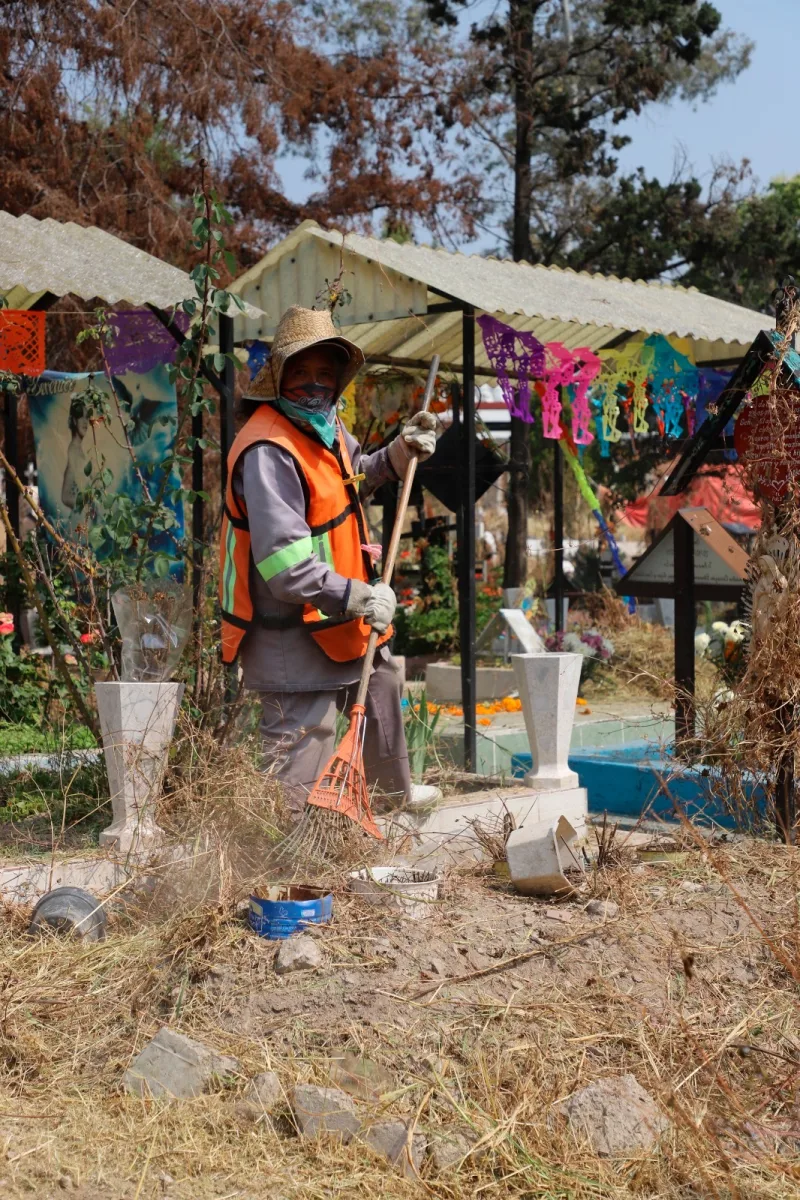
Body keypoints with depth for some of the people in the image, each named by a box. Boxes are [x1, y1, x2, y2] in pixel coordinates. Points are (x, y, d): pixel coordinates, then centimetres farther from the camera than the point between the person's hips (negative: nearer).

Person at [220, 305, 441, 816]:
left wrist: (400, 452, 11)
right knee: (303, 740, -10)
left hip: (338, 617, 11)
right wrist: (356, 597, -34)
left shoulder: (325, 426, 6)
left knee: (382, 681, 30)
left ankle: (397, 789, 53)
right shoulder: (268, 451, -26)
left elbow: (353, 478, 28)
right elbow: (284, 561, -33)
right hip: (293, 629, -11)